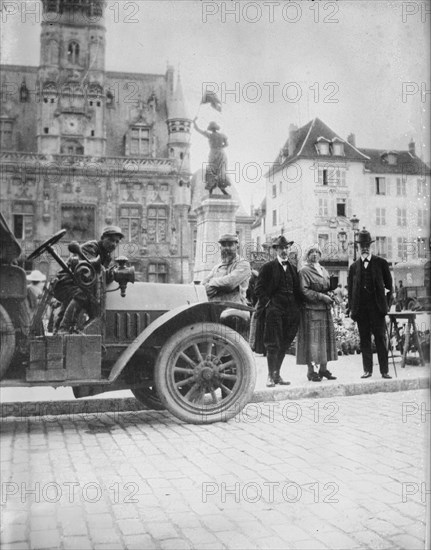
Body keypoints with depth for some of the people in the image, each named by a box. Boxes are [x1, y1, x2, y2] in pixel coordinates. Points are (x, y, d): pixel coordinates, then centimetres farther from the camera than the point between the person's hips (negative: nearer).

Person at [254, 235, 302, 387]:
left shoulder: (293, 269, 17)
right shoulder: (268, 267, 1)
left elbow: (297, 290, 20)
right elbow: (259, 289, -3)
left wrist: (297, 306, 7)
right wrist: (268, 303, -12)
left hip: (290, 311, 5)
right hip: (273, 310, -5)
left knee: (284, 345, 7)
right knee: (273, 344, -6)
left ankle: (277, 374, 17)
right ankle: (270, 376, 0)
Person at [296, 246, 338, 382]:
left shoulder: (323, 270, 19)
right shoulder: (304, 271, -5)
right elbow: (304, 290, -14)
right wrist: (321, 296, -18)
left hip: (325, 309, 7)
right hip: (311, 309, -7)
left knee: (326, 338, 6)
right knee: (312, 339, -6)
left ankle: (323, 369, 13)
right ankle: (311, 371, -1)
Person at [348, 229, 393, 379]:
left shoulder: (381, 263, 5)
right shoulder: (354, 267, 10)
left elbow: (388, 284, 9)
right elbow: (350, 289, 11)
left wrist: (386, 303, 2)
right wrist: (351, 309, 4)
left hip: (377, 307, -2)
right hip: (361, 309, 2)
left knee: (380, 339, -2)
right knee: (364, 340, 5)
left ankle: (384, 370, 2)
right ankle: (367, 370, 11)